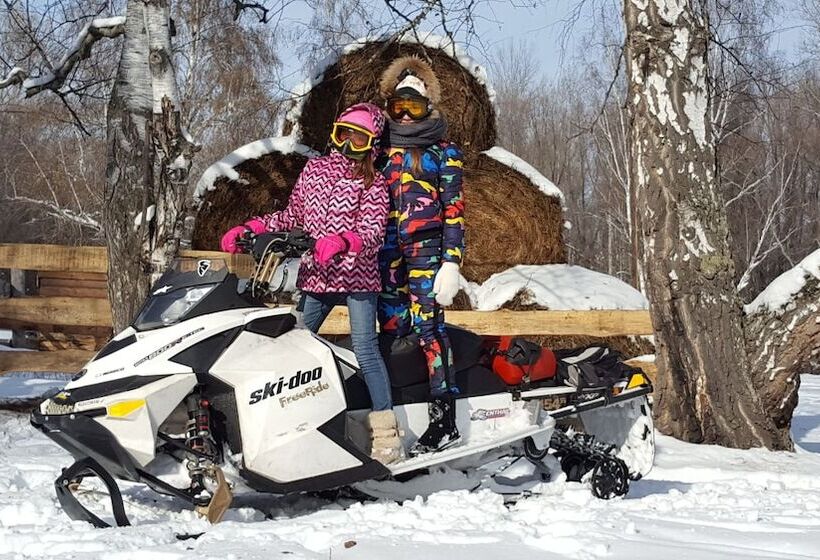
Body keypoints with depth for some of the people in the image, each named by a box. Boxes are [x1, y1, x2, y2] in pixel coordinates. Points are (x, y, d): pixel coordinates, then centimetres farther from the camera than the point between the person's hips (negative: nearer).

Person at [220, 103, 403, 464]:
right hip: (315, 277, 5)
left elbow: (373, 231, -12)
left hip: (357, 276, -5)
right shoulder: (314, 169, 14)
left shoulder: (373, 183, 0)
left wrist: (341, 241, -31)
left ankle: (386, 434, -12)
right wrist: (250, 229, 10)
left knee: (365, 350, -13)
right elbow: (293, 216, 21)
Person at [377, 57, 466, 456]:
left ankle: (444, 420, -12)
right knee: (391, 327, 3)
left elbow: (454, 210, -2)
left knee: (428, 327, -11)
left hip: (426, 249, -5)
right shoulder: (382, 149, 17)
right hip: (386, 253, 5)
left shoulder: (444, 153, 4)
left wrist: (452, 261, -11)